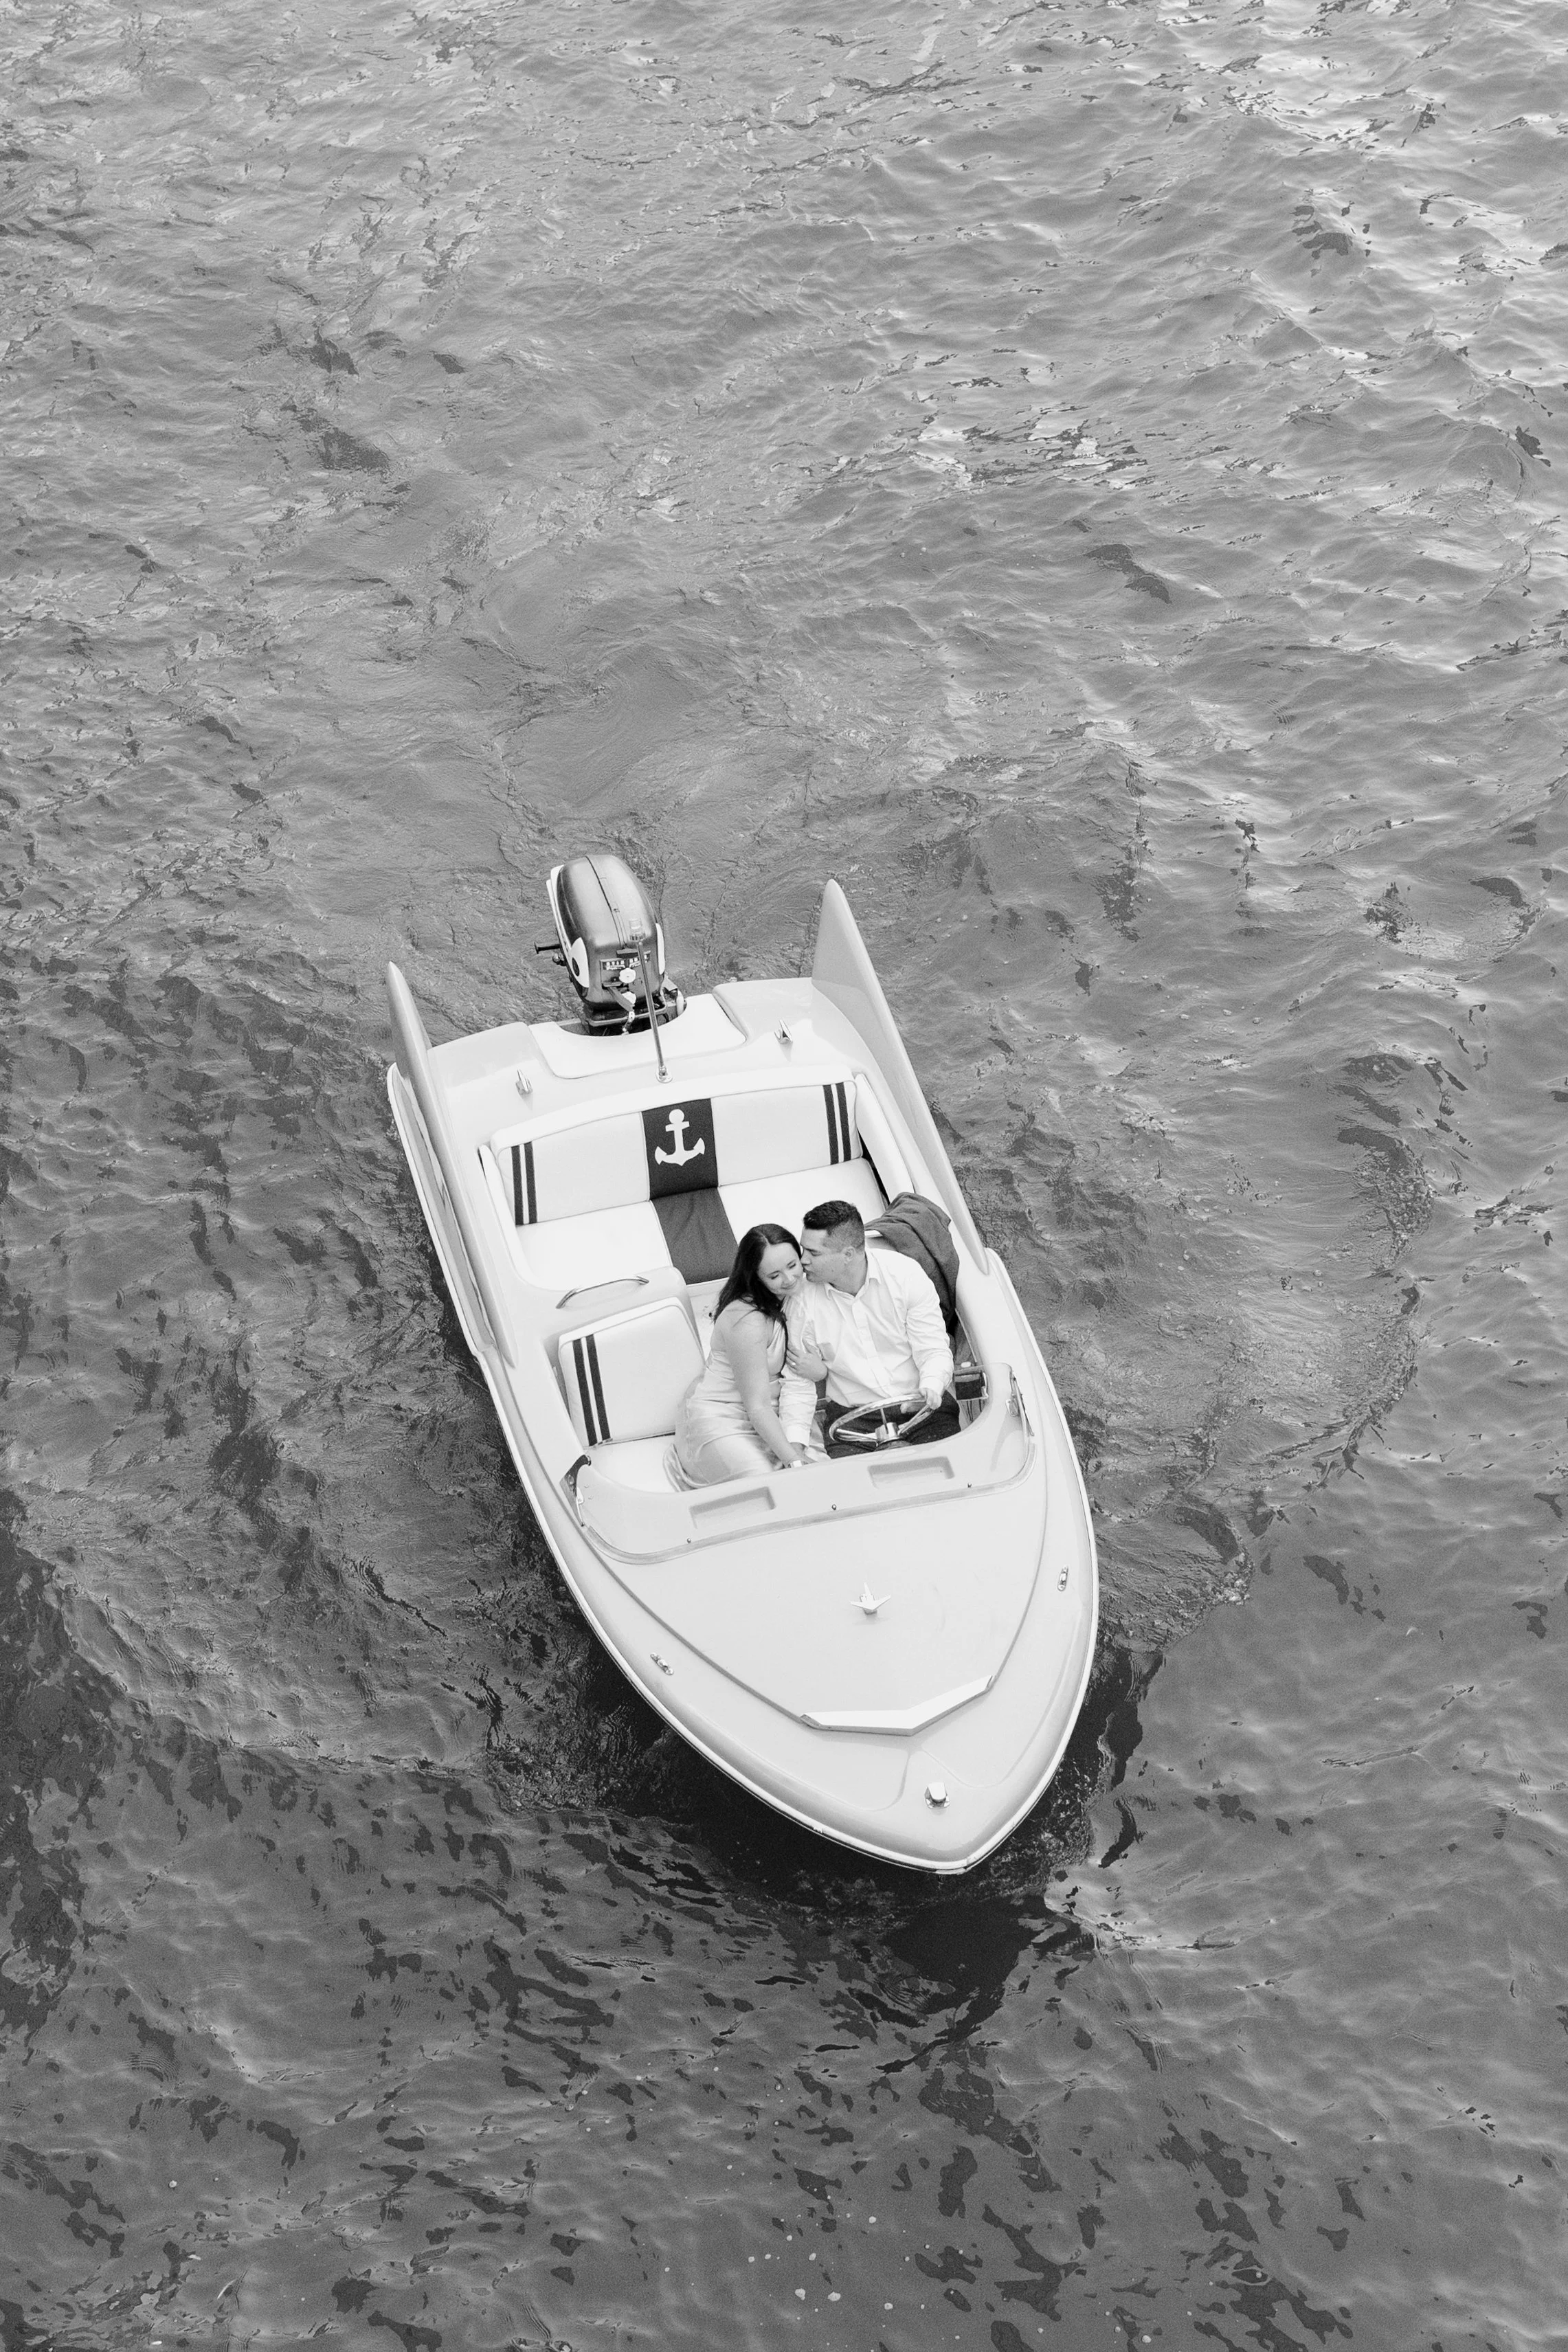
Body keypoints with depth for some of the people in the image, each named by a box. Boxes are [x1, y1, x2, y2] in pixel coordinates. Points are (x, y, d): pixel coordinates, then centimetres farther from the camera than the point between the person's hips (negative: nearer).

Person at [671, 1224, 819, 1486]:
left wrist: (796, 1445, -21)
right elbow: (757, 1407, -23)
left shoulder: (802, 1289, -5)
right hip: (721, 1422, -6)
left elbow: (799, 1378, -9)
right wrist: (794, 1462, -27)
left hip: (771, 1417, 7)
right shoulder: (745, 1320, -25)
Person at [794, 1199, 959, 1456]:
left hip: (920, 1405, 0)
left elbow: (933, 1351, -4)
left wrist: (931, 1386, -26)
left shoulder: (906, 1275, -6)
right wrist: (818, 1371, -13)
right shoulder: (804, 1297, -2)